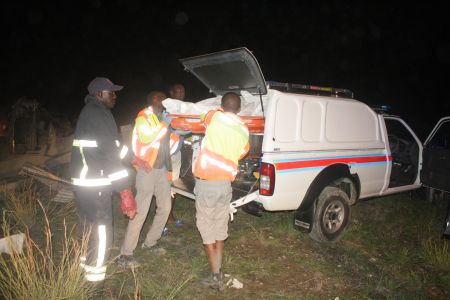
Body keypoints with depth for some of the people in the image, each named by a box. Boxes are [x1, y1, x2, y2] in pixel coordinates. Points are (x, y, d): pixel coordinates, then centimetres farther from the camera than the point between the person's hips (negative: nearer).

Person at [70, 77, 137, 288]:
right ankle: (94, 282, 11)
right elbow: (109, 153, -21)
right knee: (100, 233, -1)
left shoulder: (89, 112, 16)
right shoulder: (98, 114, -15)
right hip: (94, 184, -10)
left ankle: (86, 270, 38)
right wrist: (125, 190, -21)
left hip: (85, 182, 10)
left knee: (89, 229, 22)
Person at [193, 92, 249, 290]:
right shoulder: (244, 131, 6)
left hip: (207, 183, -5)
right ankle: (218, 271, 27)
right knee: (220, 228, 17)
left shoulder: (214, 117, -7)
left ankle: (215, 277, 9)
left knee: (207, 229, 5)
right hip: (226, 184, 5)